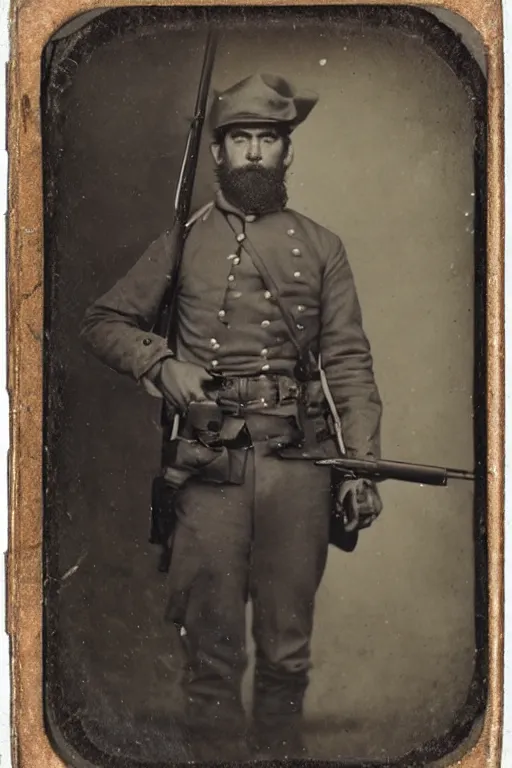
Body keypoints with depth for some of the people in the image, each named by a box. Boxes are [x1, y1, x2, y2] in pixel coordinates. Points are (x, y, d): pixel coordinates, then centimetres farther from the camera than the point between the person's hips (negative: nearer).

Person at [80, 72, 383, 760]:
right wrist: (159, 364, -3)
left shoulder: (321, 247, 12)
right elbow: (103, 321, 16)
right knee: (212, 645, 3)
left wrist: (362, 462, -5)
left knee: (288, 646, 8)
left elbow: (349, 362, 6)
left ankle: (281, 751, 24)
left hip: (299, 465, 1)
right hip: (210, 465, 0)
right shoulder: (182, 242, 11)